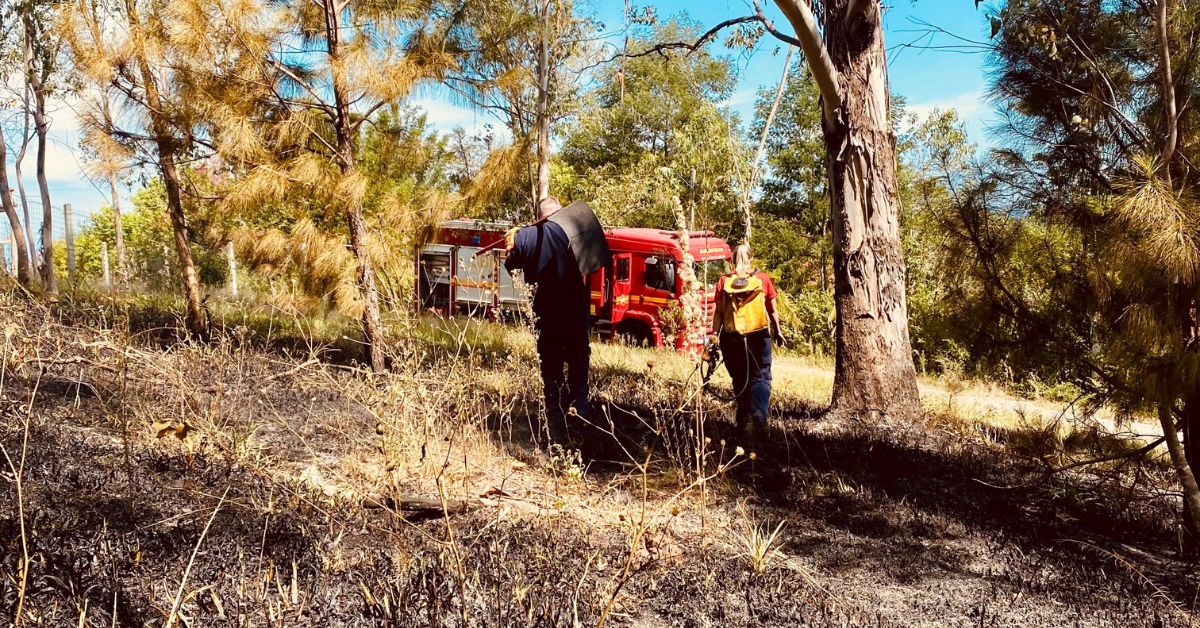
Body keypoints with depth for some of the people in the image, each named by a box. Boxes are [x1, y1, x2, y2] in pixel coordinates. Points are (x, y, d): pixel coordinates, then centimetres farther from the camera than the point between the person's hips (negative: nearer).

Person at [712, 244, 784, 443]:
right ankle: (757, 418, -18)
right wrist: (777, 331, 19)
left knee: (740, 380, 17)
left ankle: (744, 421, 24)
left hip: (731, 338, 2)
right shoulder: (763, 279, 1)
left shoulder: (724, 282, 1)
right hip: (759, 336, -1)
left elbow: (718, 312, -2)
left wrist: (715, 335, 3)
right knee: (760, 378, 3)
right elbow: (773, 310, 7)